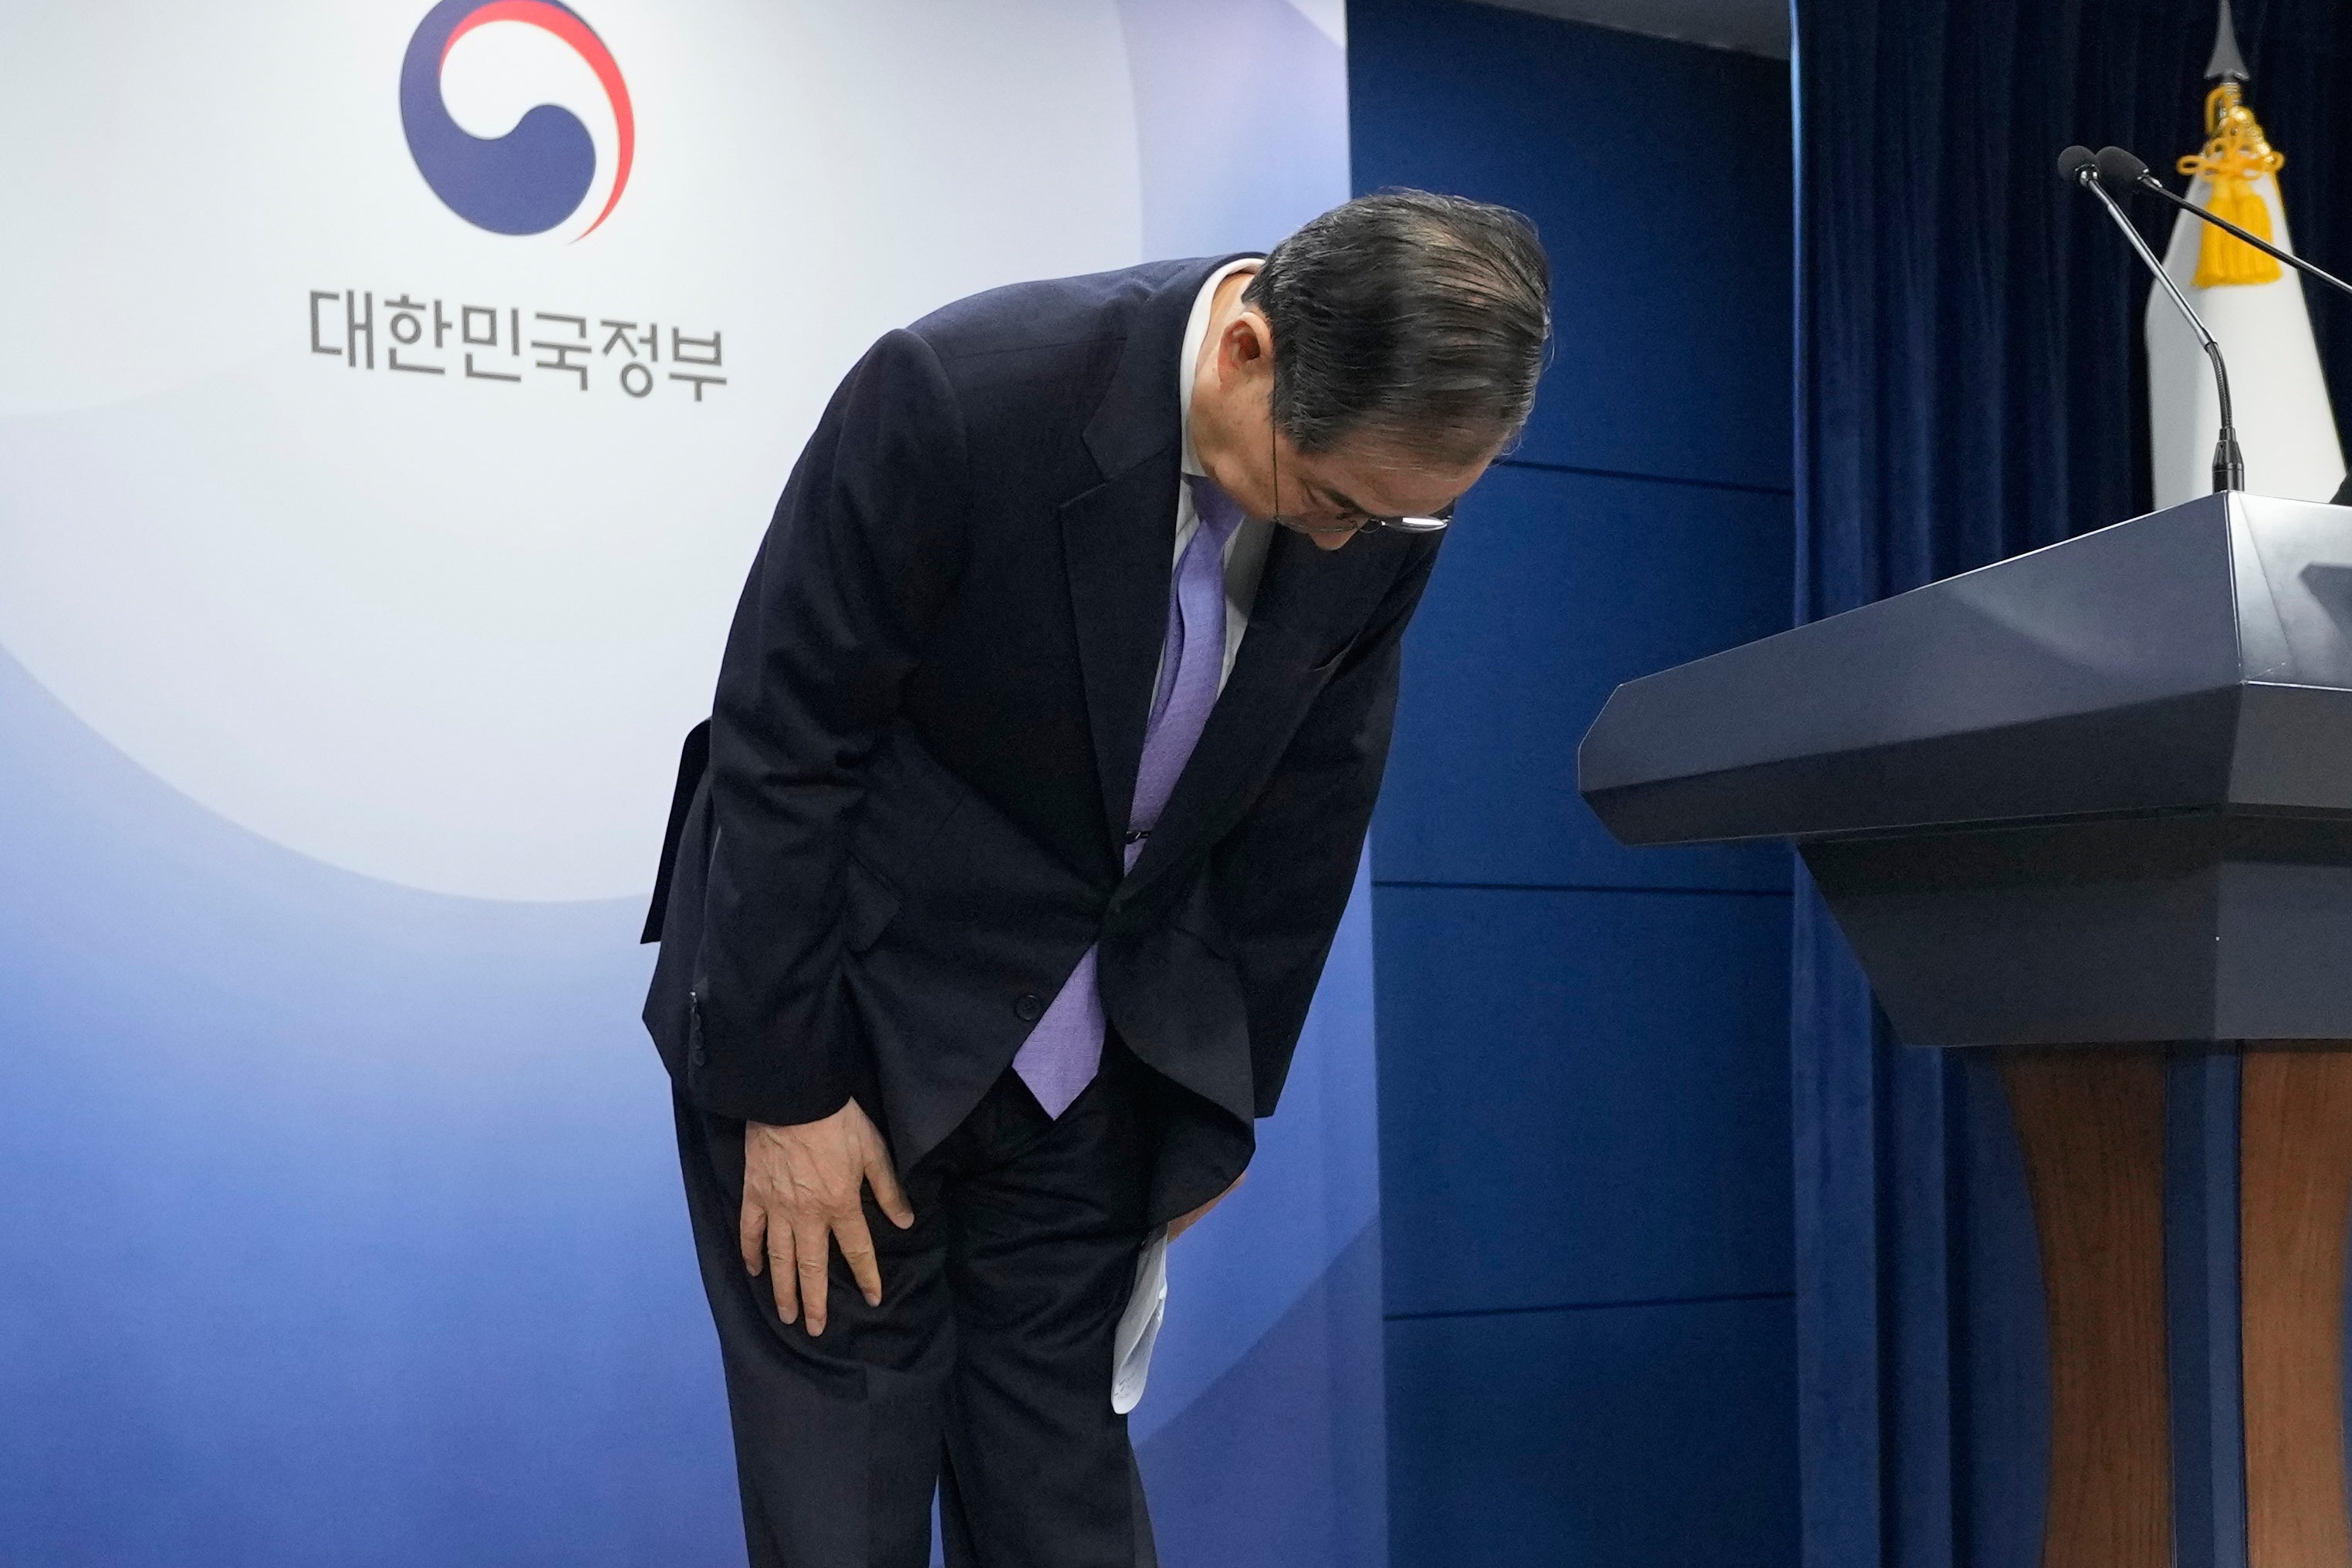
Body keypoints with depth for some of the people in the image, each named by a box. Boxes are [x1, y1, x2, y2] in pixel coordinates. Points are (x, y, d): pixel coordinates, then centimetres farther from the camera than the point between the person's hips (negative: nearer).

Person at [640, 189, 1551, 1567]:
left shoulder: (1378, 484, -11)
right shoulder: (959, 396, -26)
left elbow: (1309, 807, 1)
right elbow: (781, 746, -18)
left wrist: (1227, 1096, 6)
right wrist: (786, 1087, -15)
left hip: (1085, 1059, 4)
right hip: (841, 1016, -4)